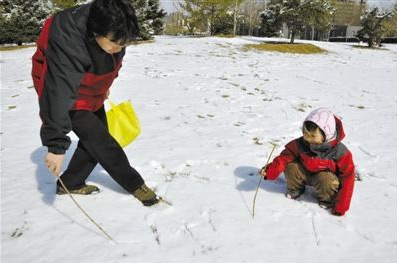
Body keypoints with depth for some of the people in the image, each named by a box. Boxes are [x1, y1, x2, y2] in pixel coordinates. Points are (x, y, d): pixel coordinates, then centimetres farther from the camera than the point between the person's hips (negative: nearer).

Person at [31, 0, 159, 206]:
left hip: (92, 90, 7)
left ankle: (69, 184, 27)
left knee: (95, 139, 9)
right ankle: (135, 184, 8)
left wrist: (105, 85, 17)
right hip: (64, 89, -7)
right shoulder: (67, 44, -39)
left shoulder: (111, 32, -17)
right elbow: (58, 95, -43)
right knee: (100, 141, -9)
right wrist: (56, 146, -44)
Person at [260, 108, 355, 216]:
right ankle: (295, 189, 8)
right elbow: (285, 157, -15)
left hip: (326, 176, -3)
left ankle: (327, 199, -2)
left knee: (325, 181, -36)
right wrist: (270, 170, -35)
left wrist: (341, 207, -25)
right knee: (291, 166, -23)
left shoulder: (340, 152, -27)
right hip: (305, 173, 3)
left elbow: (348, 178, -23)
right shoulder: (299, 144, -19)